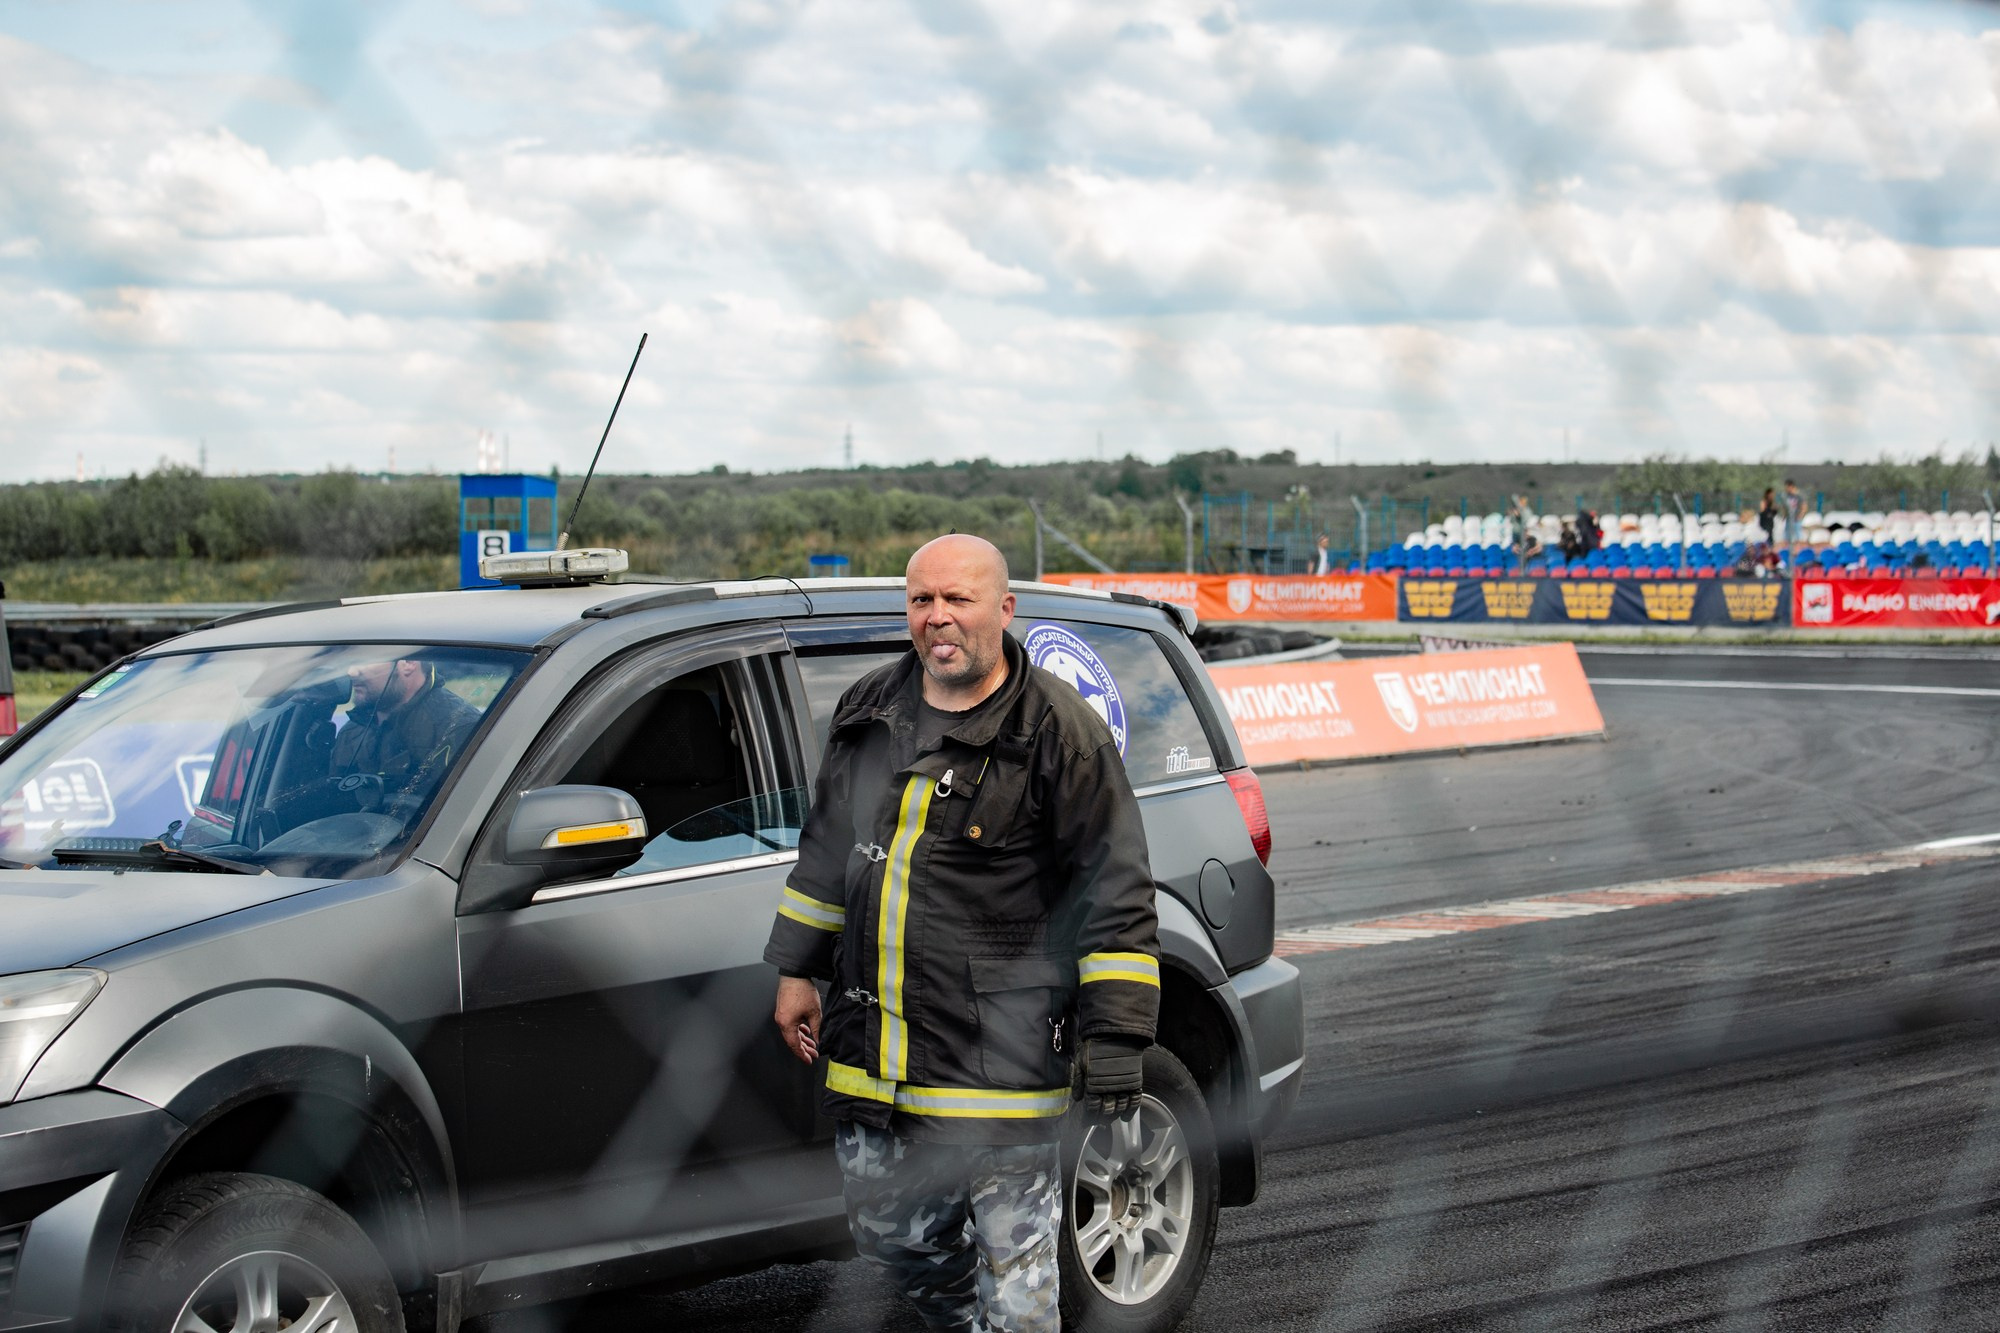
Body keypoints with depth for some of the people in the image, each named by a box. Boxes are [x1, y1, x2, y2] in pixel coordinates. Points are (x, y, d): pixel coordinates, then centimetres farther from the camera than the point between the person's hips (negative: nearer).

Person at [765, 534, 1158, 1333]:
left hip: (1001, 1055, -6)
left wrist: (1115, 1045, -11)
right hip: (870, 1052, 6)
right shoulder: (868, 713, 10)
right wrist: (797, 971, 22)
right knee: (890, 1238, 17)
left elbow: (1116, 894, -8)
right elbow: (826, 849, 23)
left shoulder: (1059, 733, -8)